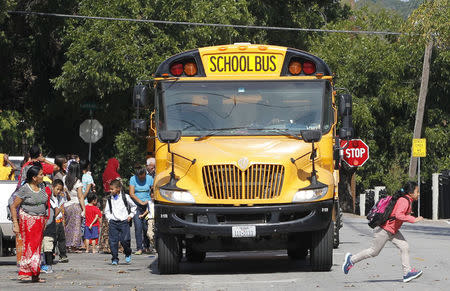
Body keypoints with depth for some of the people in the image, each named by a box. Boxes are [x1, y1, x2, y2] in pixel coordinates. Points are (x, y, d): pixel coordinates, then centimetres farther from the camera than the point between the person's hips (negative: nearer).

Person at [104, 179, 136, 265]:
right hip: (113, 222, 3)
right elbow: (107, 211, 19)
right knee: (113, 241, -4)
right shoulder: (110, 199, 9)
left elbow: (133, 206, 14)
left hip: (124, 222, -3)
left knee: (125, 240, -10)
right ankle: (115, 259, 3)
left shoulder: (125, 197, 1)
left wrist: (131, 215, 5)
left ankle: (128, 254, 19)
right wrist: (109, 218, 5)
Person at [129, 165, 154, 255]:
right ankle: (139, 248, -8)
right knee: (138, 227, -10)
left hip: (147, 204, 1)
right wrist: (141, 202, -14)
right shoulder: (133, 179, -3)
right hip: (136, 205, -1)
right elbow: (131, 194, -7)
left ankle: (146, 247, 14)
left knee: (146, 227, -2)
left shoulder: (149, 178, 2)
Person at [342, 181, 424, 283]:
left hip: (393, 231, 10)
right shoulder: (404, 201, -22)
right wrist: (413, 219, -32)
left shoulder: (407, 200, 9)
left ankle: (407, 272, -2)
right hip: (384, 230, -10)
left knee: (404, 247, -1)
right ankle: (351, 259, 18)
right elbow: (398, 215, -36)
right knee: (374, 252, 2)